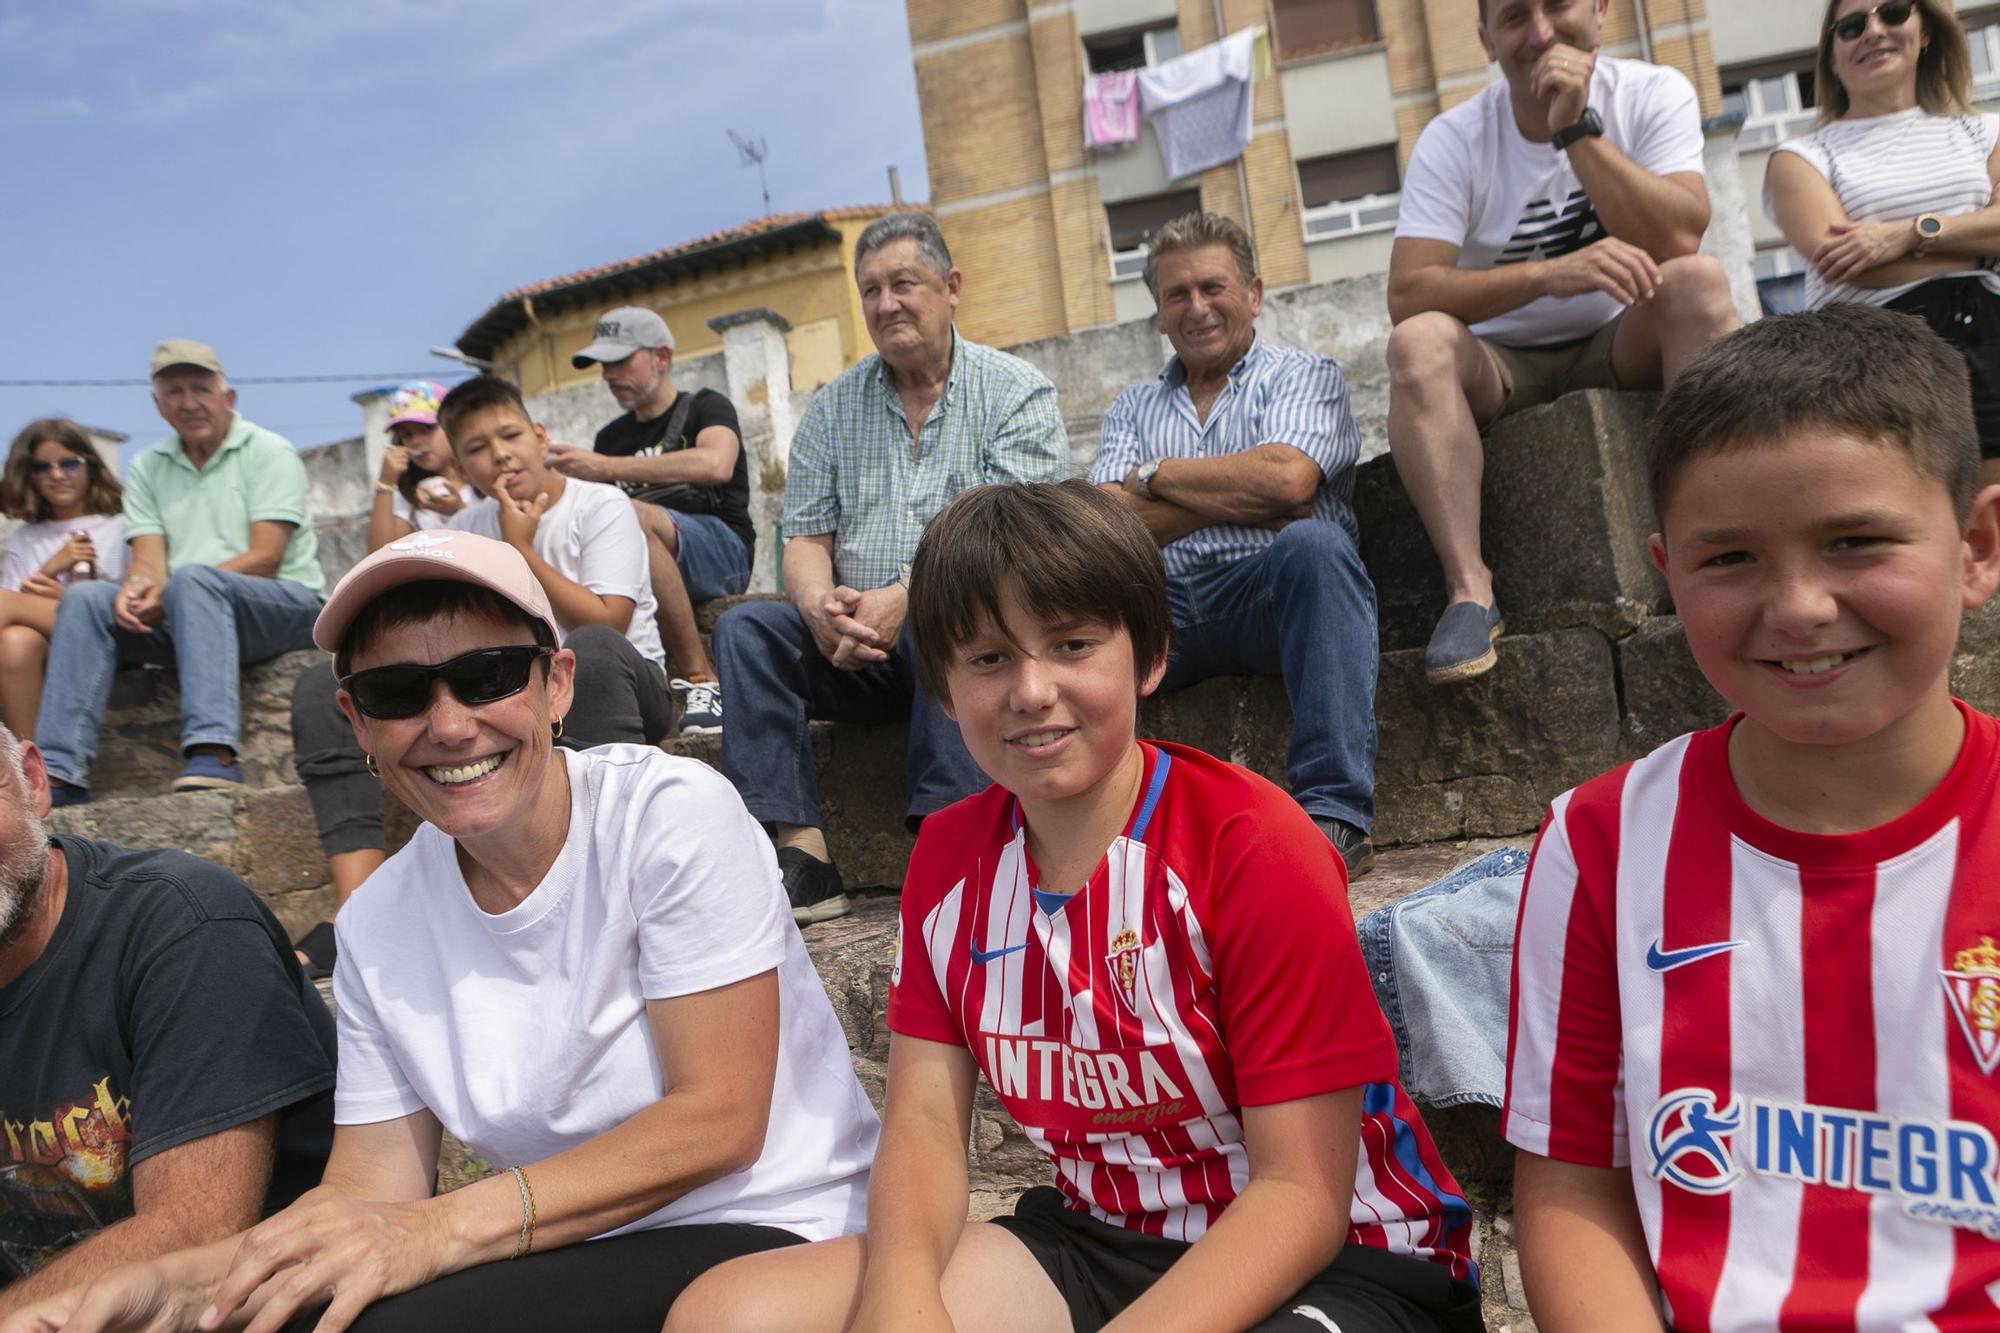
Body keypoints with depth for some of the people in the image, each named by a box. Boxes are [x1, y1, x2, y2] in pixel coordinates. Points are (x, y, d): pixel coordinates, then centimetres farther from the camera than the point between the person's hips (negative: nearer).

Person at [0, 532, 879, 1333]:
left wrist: (446, 1225, -25)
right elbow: (372, 1185, 2)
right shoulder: (378, 926, 2)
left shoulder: (673, 815, -15)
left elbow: (720, 1118, -18)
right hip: (561, 1253, 5)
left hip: (763, 1230, -5)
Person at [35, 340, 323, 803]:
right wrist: (135, 589, -21)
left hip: (284, 604, -5)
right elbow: (148, 560, 5)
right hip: (185, 618, 5)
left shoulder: (269, 452, 1)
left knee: (192, 580, -34)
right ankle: (59, 772, -24)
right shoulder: (147, 468, 17)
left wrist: (165, 591, -20)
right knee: (84, 599, -16)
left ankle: (214, 757, -49)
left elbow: (265, 558, -11)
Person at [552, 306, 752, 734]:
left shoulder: (705, 407, 9)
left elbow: (715, 465, -16)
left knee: (631, 516, -36)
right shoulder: (610, 437, 26)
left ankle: (702, 680, -33)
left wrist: (604, 467, -17)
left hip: (722, 549, -4)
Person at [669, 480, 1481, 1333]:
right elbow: (923, 1122, -2)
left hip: (1340, 1260, -4)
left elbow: (1302, 1191, -18)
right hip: (1095, 1241, 5)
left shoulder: (1253, 849, -19)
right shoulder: (949, 856, -1)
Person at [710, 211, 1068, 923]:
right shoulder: (831, 409, 15)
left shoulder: (1016, 392, 2)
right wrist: (821, 608, -16)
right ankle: (801, 855, -28)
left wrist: (906, 596, -26)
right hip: (858, 650, 4)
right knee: (745, 626, -19)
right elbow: (804, 541, 9)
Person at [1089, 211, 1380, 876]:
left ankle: (1334, 812, -37)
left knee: (1313, 542, -35)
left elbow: (1287, 480, -9)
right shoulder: (1134, 406, 24)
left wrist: (1161, 474, 4)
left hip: (1272, 596, -2)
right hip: (1163, 609, 3)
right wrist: (1243, 499, -4)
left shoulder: (1301, 375, 14)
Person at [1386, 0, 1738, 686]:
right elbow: (1406, 294, -22)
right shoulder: (1453, 140, -8)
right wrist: (1549, 274, -35)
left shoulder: (1654, 93, -4)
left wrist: (1578, 127, -23)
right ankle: (1470, 589, -35)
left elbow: (1675, 241, -20)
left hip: (1624, 347, 1)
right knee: (1417, 342, -31)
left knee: (1697, 278, -29)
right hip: (1501, 369, -1)